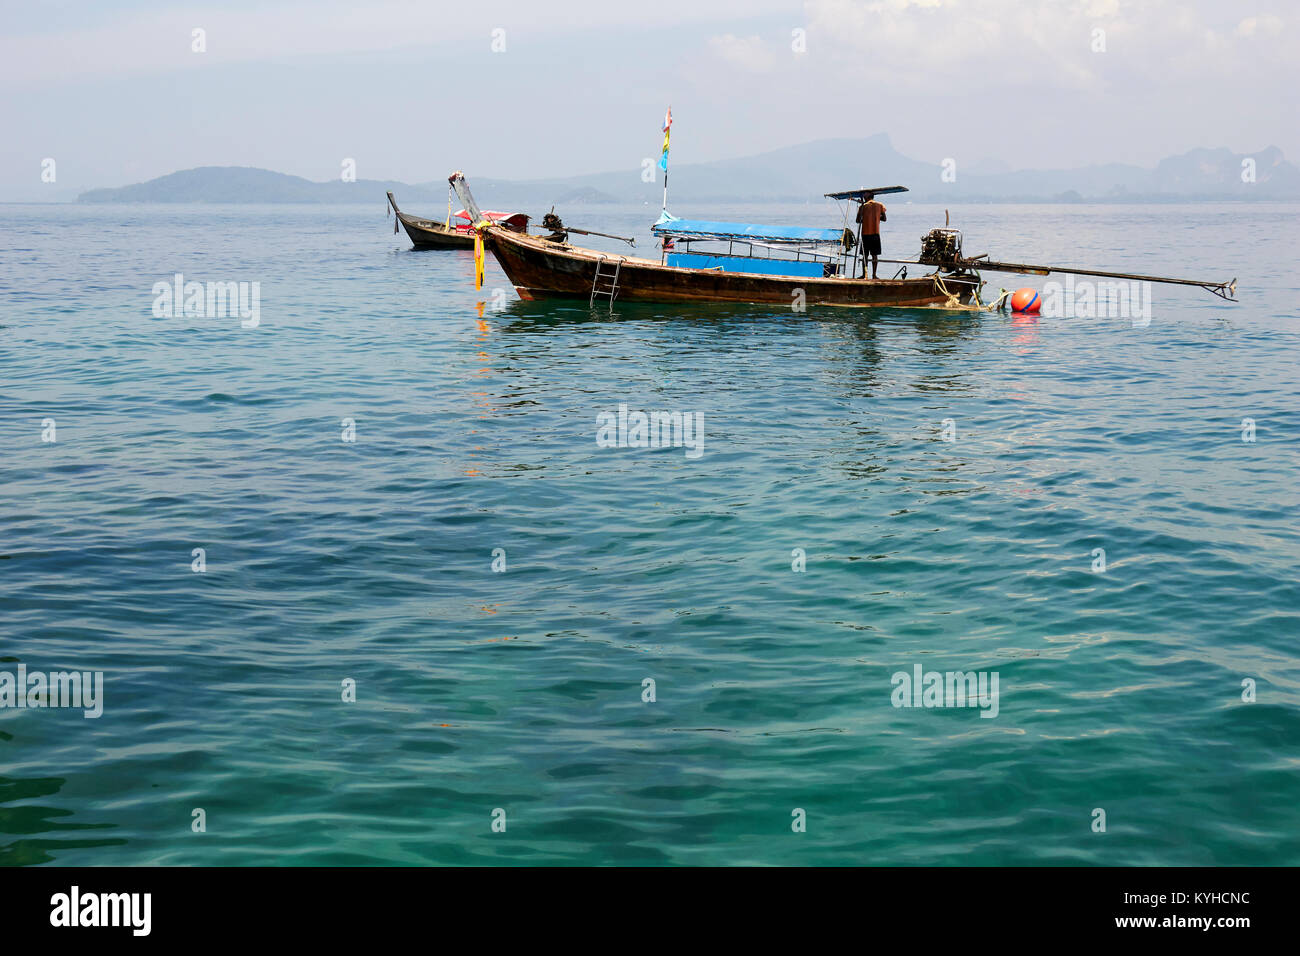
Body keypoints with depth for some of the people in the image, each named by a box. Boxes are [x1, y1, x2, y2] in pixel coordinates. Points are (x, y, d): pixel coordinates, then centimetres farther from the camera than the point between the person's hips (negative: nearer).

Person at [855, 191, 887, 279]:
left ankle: (864, 274, 4)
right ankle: (874, 274, 3)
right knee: (875, 255, 6)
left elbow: (858, 220, -3)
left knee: (865, 255, 6)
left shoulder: (863, 206, -1)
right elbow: (884, 218, 7)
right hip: (875, 233, 1)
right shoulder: (879, 205, 3)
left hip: (865, 233, -1)